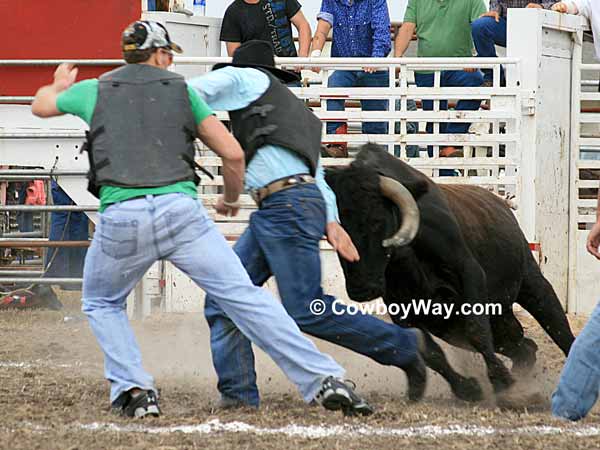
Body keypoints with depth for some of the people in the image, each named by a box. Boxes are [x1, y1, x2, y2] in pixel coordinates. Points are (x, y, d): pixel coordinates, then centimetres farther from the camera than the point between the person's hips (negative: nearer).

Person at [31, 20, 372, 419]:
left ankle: (133, 389, 7)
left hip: (120, 218, 0)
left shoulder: (94, 90, 19)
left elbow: (41, 106, 41)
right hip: (182, 209, 0)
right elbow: (233, 154, 14)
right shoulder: (182, 90, 19)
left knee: (102, 305, 26)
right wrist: (231, 200, 33)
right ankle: (324, 380, -8)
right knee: (244, 297, 0)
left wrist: (60, 85, 64)